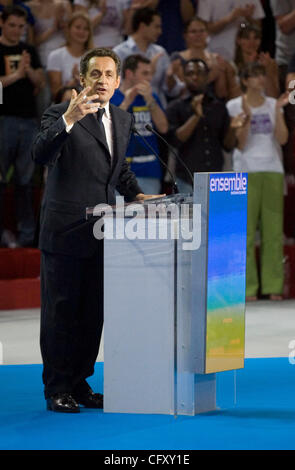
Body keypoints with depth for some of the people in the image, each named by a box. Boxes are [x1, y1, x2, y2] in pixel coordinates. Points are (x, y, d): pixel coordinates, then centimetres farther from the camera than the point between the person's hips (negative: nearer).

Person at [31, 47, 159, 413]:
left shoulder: (123, 120, 14)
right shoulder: (60, 114, -8)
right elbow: (41, 154, -25)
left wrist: (135, 195, 12)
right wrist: (68, 120, -37)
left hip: (101, 231, 6)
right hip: (66, 229, -6)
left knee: (93, 313, 10)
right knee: (60, 311, 0)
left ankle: (80, 382, 20)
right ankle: (57, 389, 6)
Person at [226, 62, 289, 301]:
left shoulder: (273, 104, 11)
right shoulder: (234, 106, 3)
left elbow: (282, 138, 0)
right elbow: (239, 144, -4)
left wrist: (278, 111, -8)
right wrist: (247, 116, -15)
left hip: (273, 171, 3)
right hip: (246, 171, -3)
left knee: (273, 229, 0)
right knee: (246, 230, -5)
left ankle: (273, 286, 4)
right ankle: (248, 288, -2)